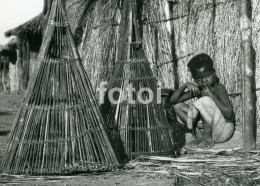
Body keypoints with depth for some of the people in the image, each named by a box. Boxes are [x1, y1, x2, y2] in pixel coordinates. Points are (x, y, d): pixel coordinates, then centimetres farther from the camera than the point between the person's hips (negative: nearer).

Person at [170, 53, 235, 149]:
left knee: (205, 100, -31)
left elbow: (229, 113, -26)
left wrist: (211, 95, -22)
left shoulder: (219, 88, -14)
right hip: (208, 127, 7)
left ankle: (208, 138, -17)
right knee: (178, 106, 1)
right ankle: (200, 135, -5)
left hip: (224, 130, -7)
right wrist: (185, 85, -12)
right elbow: (173, 100, 3)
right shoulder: (198, 90, 4)